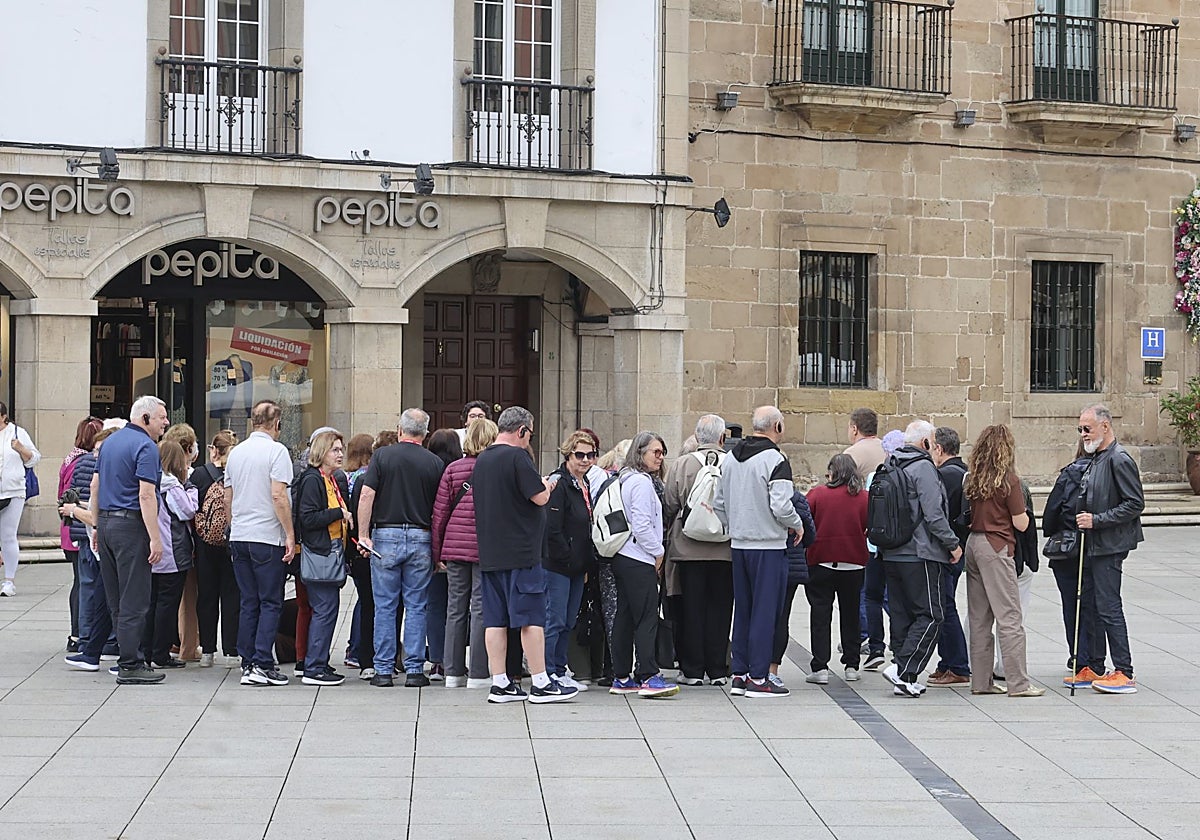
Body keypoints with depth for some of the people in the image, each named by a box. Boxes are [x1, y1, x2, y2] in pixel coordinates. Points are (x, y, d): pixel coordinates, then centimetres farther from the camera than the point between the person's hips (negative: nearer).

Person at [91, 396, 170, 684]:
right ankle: (130, 665, -3)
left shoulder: (110, 442, 15)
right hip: (131, 525, -9)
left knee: (115, 598, 13)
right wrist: (155, 538, -19)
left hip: (106, 521, 9)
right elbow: (146, 495, -19)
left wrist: (98, 526, 22)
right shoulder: (146, 447, -12)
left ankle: (129, 656, 20)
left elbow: (95, 486, 18)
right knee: (134, 599, -5)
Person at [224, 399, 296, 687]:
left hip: (239, 537, 6)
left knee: (248, 603, 10)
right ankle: (262, 665, -8)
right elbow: (278, 495, -16)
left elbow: (227, 499, 16)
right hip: (268, 537, -6)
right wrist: (290, 535, -12)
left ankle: (248, 664, 10)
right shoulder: (276, 451, -8)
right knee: (270, 603, -2)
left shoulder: (235, 452, 12)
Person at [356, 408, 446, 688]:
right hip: (420, 539, 1)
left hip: (385, 536, -1)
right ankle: (414, 670, 7)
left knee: (385, 607, 5)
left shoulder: (382, 456, -2)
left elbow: (366, 497, -9)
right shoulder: (435, 463, 2)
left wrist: (363, 535, -5)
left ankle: (383, 670, 7)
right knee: (416, 607, 7)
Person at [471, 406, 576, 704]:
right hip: (520, 553, -8)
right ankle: (541, 685, -1)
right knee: (532, 618, -3)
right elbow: (540, 497, -16)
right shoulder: (517, 456, -12)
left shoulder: (482, 459, 13)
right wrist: (546, 486, 6)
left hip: (489, 553, 8)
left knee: (495, 620, 7)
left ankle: (500, 684, 9)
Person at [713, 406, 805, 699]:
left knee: (742, 609, 13)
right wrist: (798, 525, -3)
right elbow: (781, 507, -21)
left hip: (739, 544, 7)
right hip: (769, 546, -7)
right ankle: (758, 678, 0)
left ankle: (739, 674, 17)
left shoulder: (731, 458, 10)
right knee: (766, 611, -2)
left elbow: (719, 504, 14)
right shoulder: (775, 459, -14)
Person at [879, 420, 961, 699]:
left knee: (902, 616, 10)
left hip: (891, 554, 8)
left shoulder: (890, 466, 14)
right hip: (919, 555, -8)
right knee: (930, 616, -4)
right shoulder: (923, 467, -12)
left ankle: (905, 678, 11)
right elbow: (934, 514, -16)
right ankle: (903, 671, -13)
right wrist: (952, 544, -7)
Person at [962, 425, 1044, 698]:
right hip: (997, 547, -7)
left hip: (973, 542, 7)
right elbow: (1021, 524, -8)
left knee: (979, 618, 11)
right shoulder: (1009, 480, -11)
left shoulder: (972, 478, 6)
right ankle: (1018, 683, -3)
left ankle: (981, 681, 14)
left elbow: (969, 512, 10)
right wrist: (1021, 510, 11)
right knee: (1009, 618, -4)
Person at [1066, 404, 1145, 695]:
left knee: (1108, 608, -8)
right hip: (1091, 545, 10)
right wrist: (1084, 520, 11)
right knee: (1088, 606, 12)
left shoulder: (1119, 460, -14)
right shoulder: (1095, 460, 15)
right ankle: (1094, 669, 20)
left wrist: (1096, 520, -19)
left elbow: (1135, 504, -18)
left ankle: (1124, 674, -3)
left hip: (1109, 547, -10)